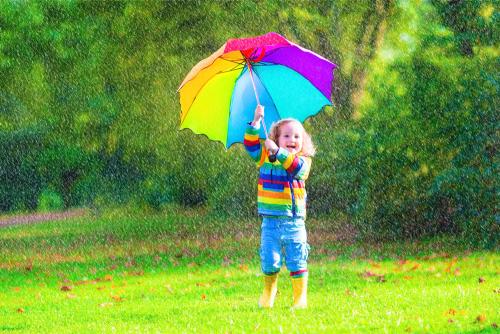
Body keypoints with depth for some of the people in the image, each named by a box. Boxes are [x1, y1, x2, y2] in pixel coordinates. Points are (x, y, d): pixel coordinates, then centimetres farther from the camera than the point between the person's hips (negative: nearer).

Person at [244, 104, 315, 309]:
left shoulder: (303, 161, -1)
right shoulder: (265, 158, 7)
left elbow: (295, 166, -22)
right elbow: (251, 145, -5)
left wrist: (278, 151, -34)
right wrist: (256, 122, -16)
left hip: (294, 221, -2)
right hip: (271, 221, 2)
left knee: (297, 261, 2)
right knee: (270, 261, 4)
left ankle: (300, 297, 10)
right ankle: (268, 292, 26)